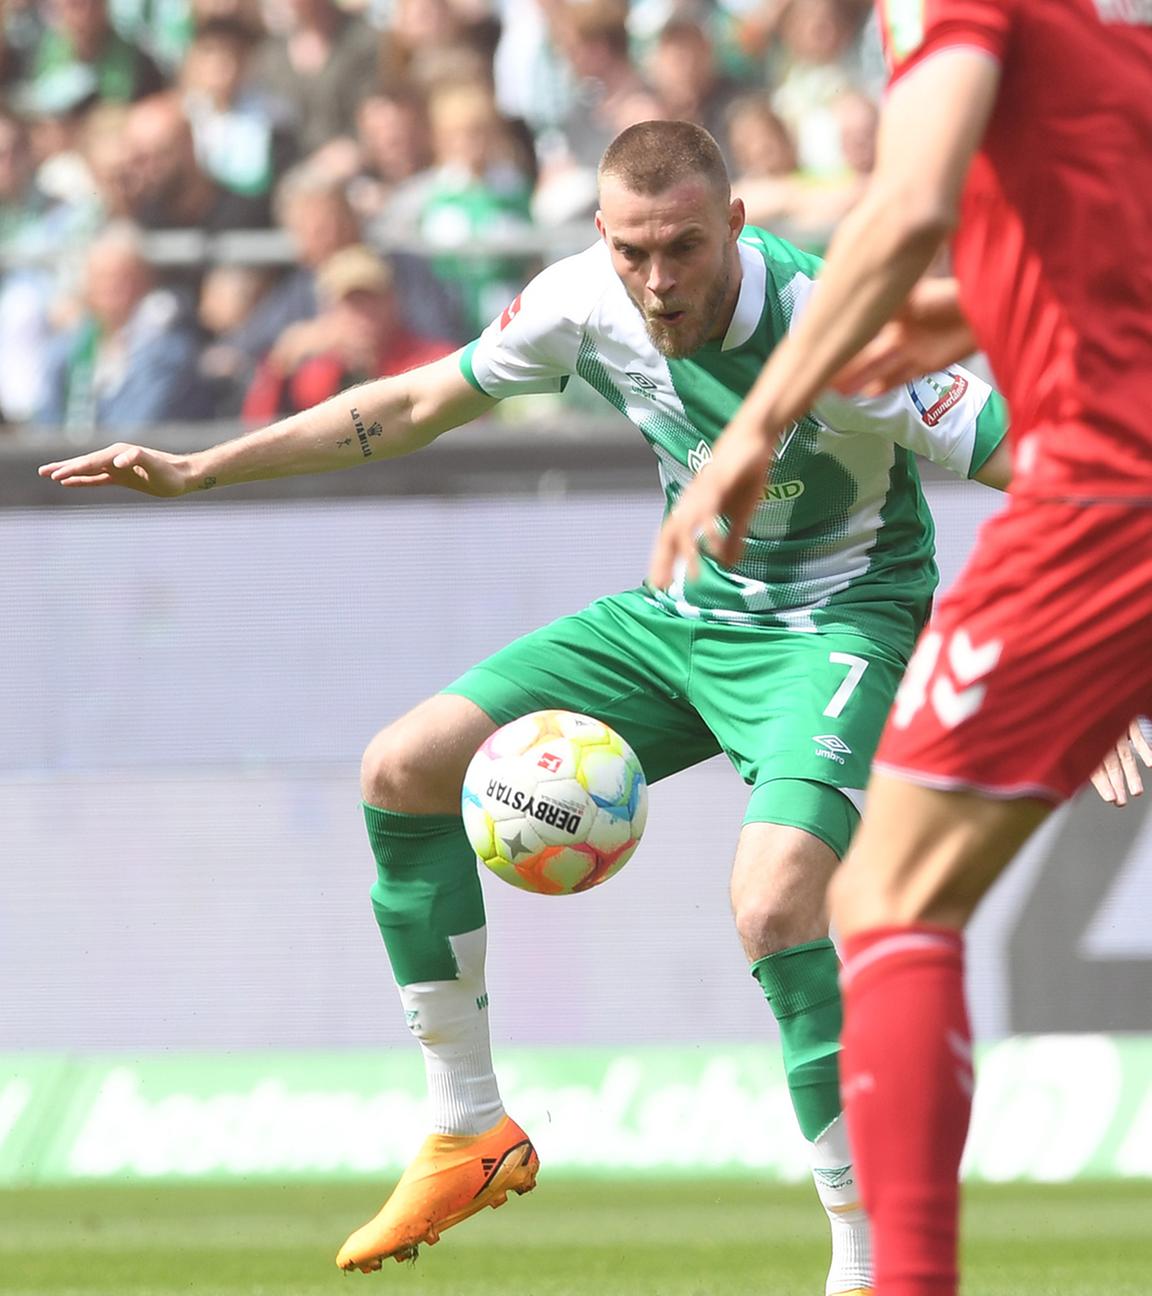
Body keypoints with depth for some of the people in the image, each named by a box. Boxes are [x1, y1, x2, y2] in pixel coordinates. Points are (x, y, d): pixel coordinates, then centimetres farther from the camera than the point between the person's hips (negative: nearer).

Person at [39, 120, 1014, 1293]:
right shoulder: (586, 302, -11)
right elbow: (420, 403, 5)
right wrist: (197, 470, 5)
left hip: (839, 618, -7)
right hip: (683, 611, 7)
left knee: (772, 904, -32)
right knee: (405, 768, -1)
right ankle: (469, 1134, 13)